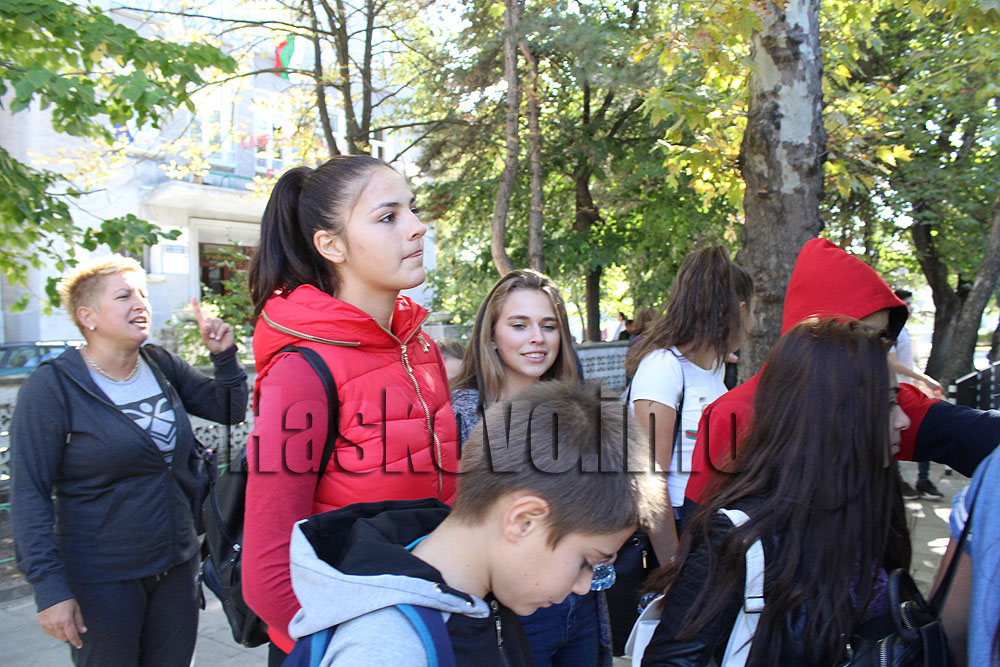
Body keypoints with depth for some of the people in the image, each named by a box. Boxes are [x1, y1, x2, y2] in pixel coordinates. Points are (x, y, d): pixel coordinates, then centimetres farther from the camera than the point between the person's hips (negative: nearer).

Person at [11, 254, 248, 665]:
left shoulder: (161, 365, 3)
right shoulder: (52, 387, -12)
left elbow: (230, 411, 11)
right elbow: (30, 496, -13)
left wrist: (224, 356, -6)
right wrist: (49, 588, -17)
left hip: (177, 566, 5)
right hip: (103, 580, -5)